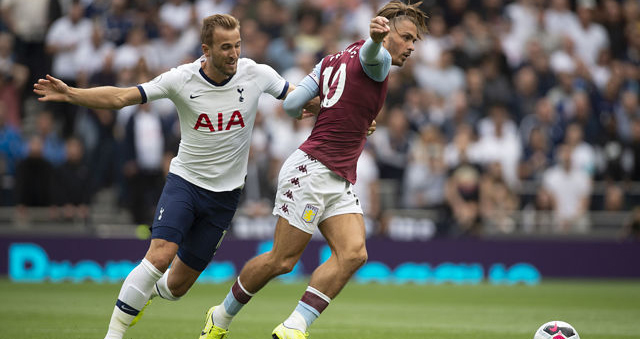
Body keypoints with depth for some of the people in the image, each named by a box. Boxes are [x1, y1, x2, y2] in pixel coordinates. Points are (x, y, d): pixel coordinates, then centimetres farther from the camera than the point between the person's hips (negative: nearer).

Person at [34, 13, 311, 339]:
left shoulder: (257, 74, -9)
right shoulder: (181, 79, -13)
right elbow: (119, 97, -12)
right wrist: (68, 93, -21)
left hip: (224, 195, 2)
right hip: (184, 181, -2)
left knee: (177, 285, 5)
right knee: (160, 253, -26)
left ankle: (146, 290, 42)